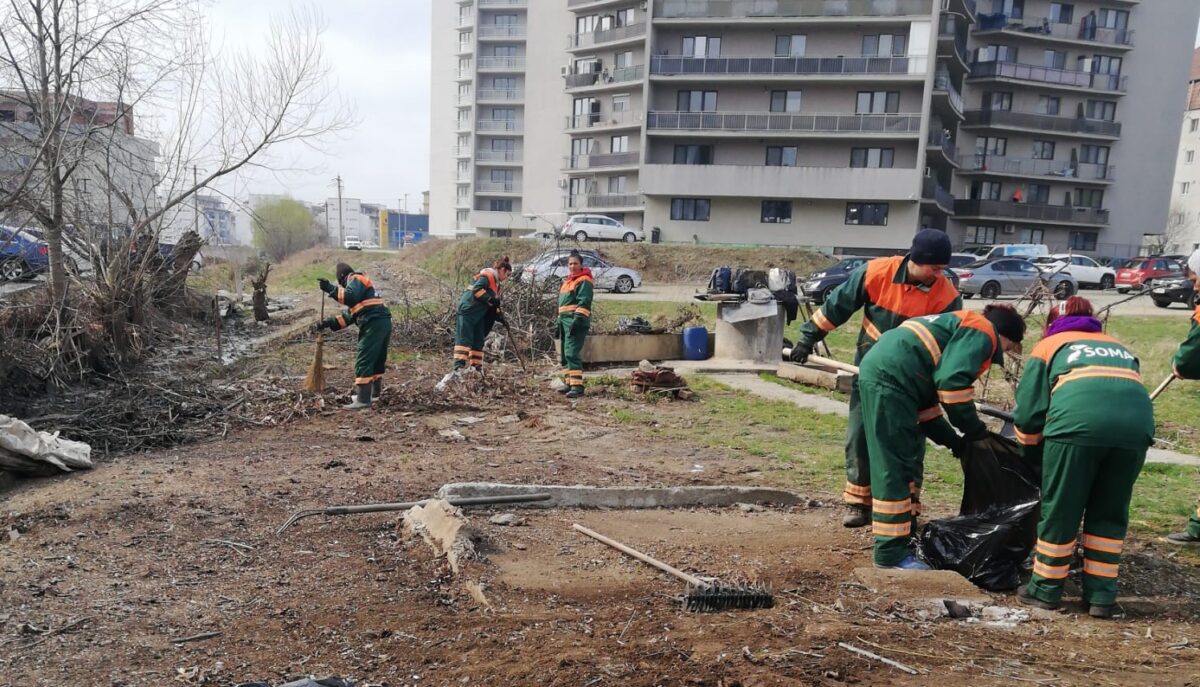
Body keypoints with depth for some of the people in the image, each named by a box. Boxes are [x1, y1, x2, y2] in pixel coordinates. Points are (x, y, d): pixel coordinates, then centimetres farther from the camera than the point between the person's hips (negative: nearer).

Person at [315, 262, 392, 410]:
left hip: (374, 324, -10)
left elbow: (350, 297, -21)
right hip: (382, 323, 10)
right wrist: (329, 322, 20)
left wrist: (330, 289, -17)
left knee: (363, 361, -9)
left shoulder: (356, 279, 1)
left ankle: (363, 399, -11)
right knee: (377, 359, 21)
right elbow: (349, 314, 26)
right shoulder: (359, 284, 31)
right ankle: (375, 391, 34)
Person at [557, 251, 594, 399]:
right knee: (565, 355, 13)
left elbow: (584, 303, -18)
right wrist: (560, 322, 26)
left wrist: (577, 320, -27)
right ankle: (569, 383, 21)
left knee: (572, 353, -19)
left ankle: (577, 386, -23)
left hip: (576, 322, -10)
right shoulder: (567, 281, 22)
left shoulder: (584, 281, -8)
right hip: (565, 321, 10)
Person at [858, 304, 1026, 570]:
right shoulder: (982, 332, 1)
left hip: (877, 372, 11)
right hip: (890, 380, -11)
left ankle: (903, 537, 31)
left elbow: (927, 397, 28)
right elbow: (952, 381, -17)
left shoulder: (961, 326, 30)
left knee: (907, 465, 20)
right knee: (895, 470, -6)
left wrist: (953, 439, 24)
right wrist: (974, 428, -3)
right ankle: (891, 554, 1)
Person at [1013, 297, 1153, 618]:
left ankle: (1046, 590, 22)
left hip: (1079, 421, -3)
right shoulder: (1120, 348, 38)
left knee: (1060, 510, 10)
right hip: (1136, 421, 4)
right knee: (1110, 513, 19)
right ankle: (1101, 597, 22)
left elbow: (1028, 411, 18)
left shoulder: (1049, 345, 26)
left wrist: (1033, 443, 36)